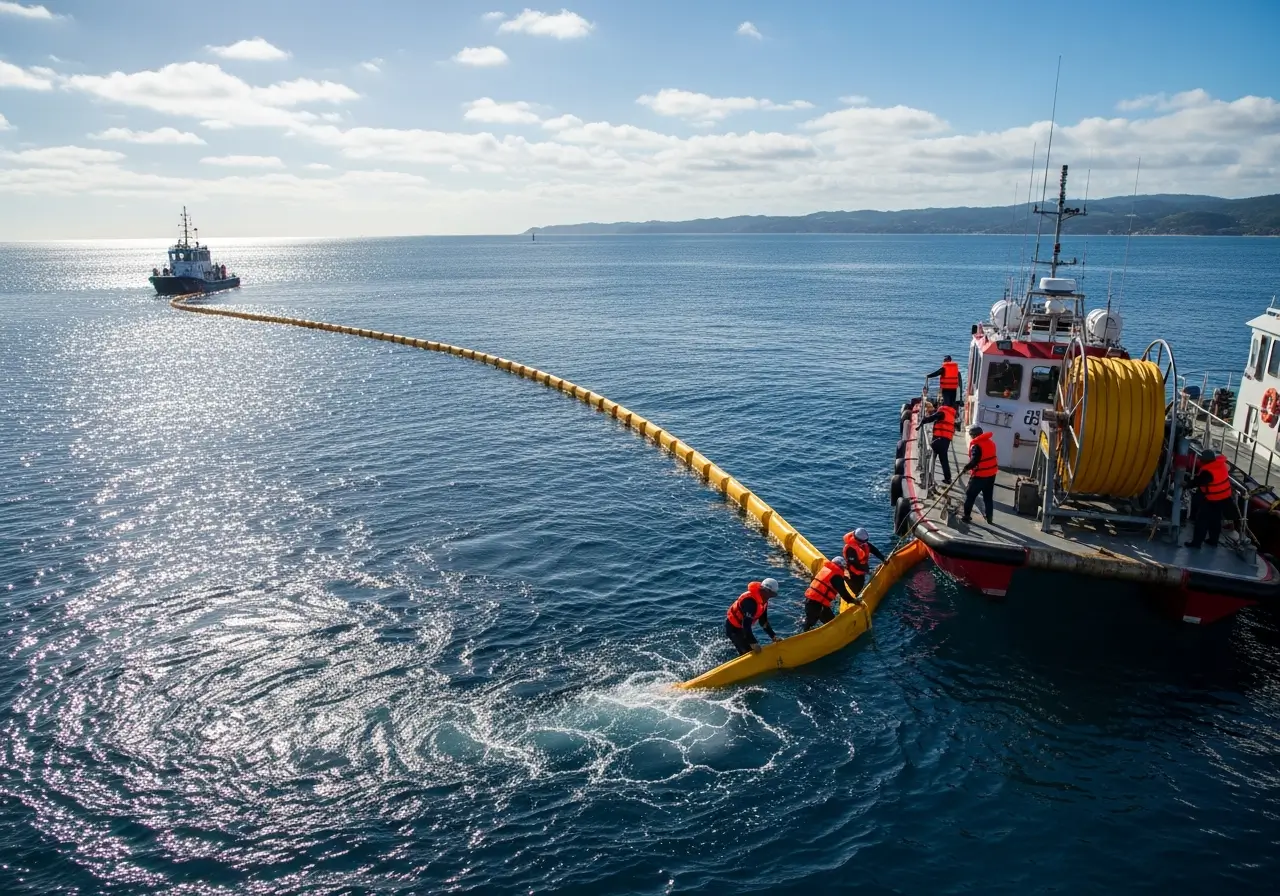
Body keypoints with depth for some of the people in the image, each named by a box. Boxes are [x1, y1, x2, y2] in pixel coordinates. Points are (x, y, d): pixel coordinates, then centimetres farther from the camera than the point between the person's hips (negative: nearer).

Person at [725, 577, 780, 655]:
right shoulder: (750, 600, -33)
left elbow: (763, 621, 8)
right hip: (733, 628, -10)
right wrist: (753, 643, -35)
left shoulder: (763, 600, -2)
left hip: (742, 627, 10)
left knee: (755, 650, 11)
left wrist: (773, 636, 2)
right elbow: (746, 625, -36)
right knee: (748, 652, -13)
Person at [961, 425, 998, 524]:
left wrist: (966, 468, -14)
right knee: (988, 497, 16)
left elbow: (974, 461, -25)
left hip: (980, 475, -8)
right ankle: (989, 517, 21)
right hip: (992, 473, 8)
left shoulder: (976, 445, -18)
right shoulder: (991, 442, 9)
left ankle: (967, 516, 4)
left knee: (970, 495, 3)